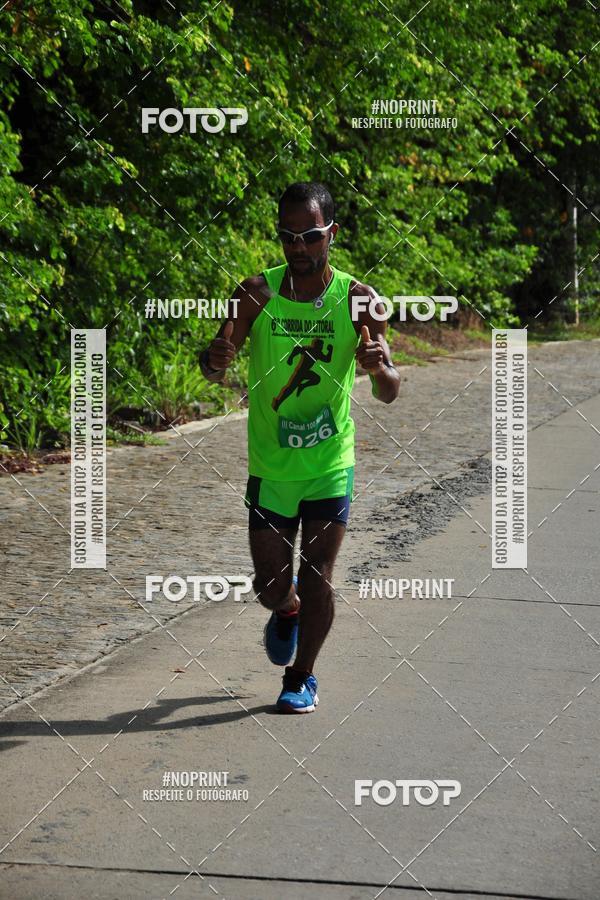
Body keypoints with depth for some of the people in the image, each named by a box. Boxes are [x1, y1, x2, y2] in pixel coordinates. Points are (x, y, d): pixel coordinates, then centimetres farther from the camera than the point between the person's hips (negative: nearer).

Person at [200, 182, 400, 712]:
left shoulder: (358, 301, -9)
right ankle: (287, 611, 42)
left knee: (317, 579, 0)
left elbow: (390, 395, -10)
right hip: (270, 465, 1)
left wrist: (379, 368, -34)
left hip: (332, 464, -1)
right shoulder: (257, 294, -7)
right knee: (270, 583, 6)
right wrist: (216, 360, -36)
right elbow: (214, 368, -12)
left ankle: (302, 676, 22)